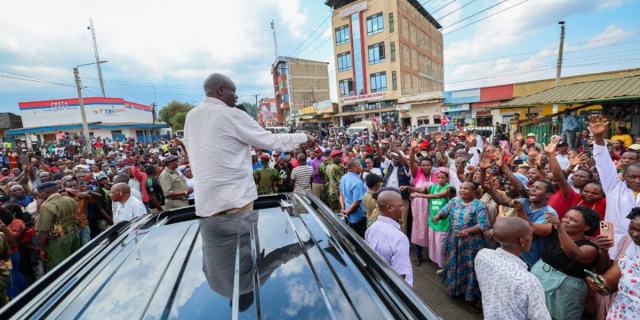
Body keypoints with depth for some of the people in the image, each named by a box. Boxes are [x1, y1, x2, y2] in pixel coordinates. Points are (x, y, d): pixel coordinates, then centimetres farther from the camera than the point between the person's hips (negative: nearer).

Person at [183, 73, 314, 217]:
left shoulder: (191, 116, 8)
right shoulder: (232, 115, -14)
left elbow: (192, 152, 16)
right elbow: (271, 141, -11)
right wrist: (304, 137, 1)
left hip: (206, 199, 7)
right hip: (235, 199, -7)